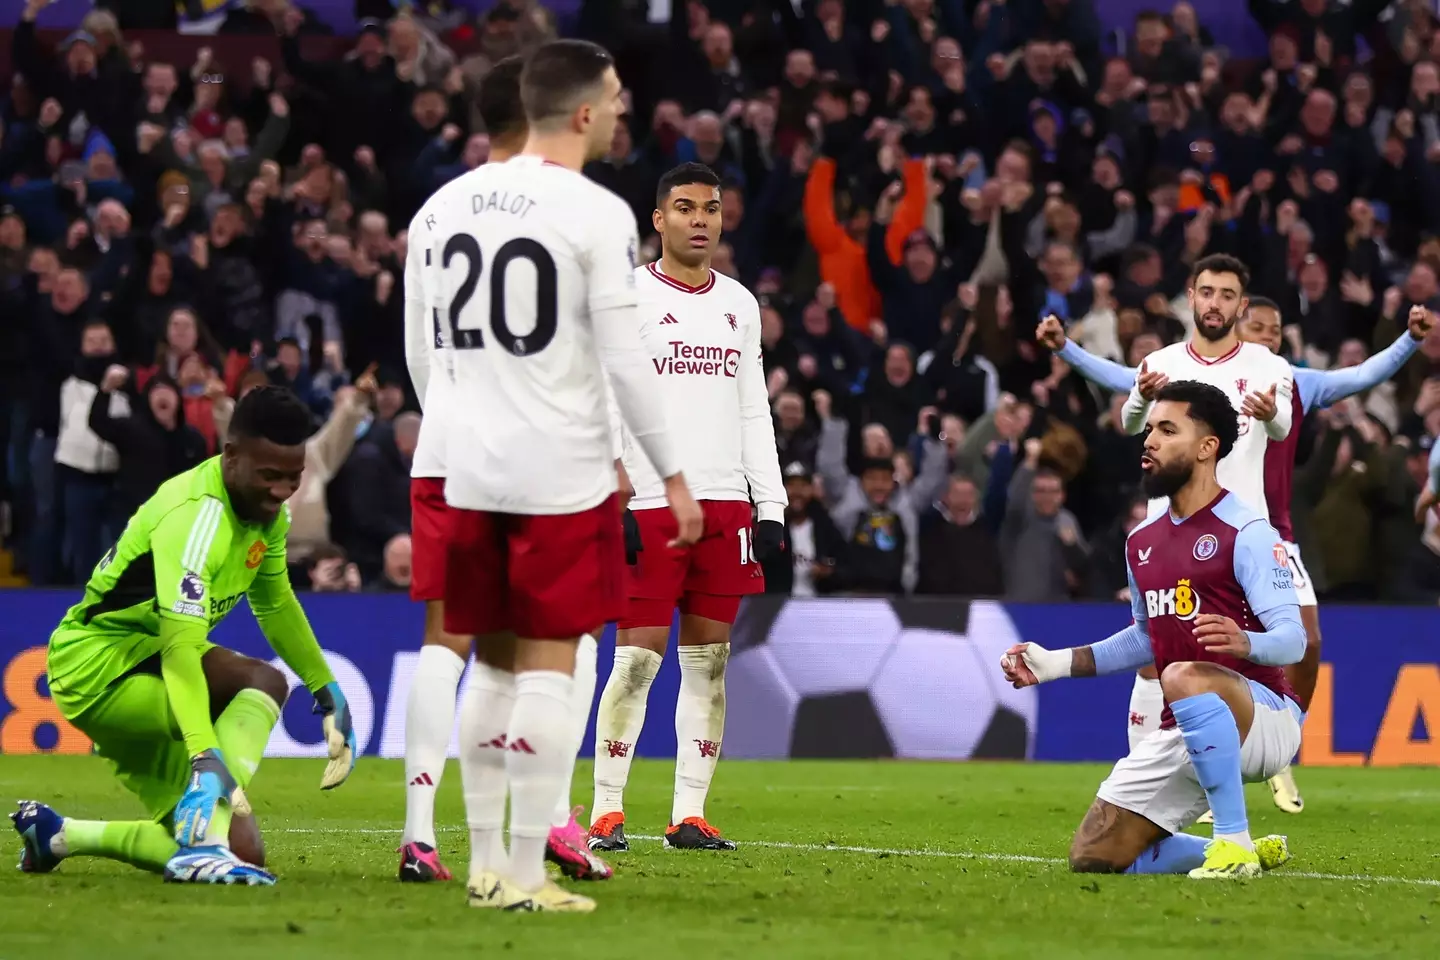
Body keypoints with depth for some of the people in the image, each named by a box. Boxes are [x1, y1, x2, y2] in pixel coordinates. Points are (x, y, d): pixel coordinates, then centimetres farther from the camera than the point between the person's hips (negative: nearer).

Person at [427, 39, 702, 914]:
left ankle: (485, 864, 15)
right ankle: (526, 877, -2)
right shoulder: (597, 215, -12)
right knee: (550, 668, -1)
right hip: (562, 478, -6)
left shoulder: (450, 203, 7)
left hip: (472, 472, 6)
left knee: (494, 663, 14)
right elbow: (625, 360, -12)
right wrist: (673, 476, -4)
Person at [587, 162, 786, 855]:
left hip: (725, 503, 5)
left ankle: (689, 815, 7)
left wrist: (771, 505, 9)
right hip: (649, 504, -5)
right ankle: (606, 811, 0)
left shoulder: (740, 304, 16)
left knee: (709, 659, 4)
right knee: (638, 656, -6)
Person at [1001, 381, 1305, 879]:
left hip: (1265, 718, -8)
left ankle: (1234, 842, -33)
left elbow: (1293, 638, -18)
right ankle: (1249, 851, 13)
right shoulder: (1142, 543, 14)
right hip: (1183, 735, 8)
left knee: (1184, 678, -41)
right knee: (1092, 857, -2)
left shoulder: (1247, 533, -10)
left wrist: (1245, 643, -41)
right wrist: (1056, 663, 20)